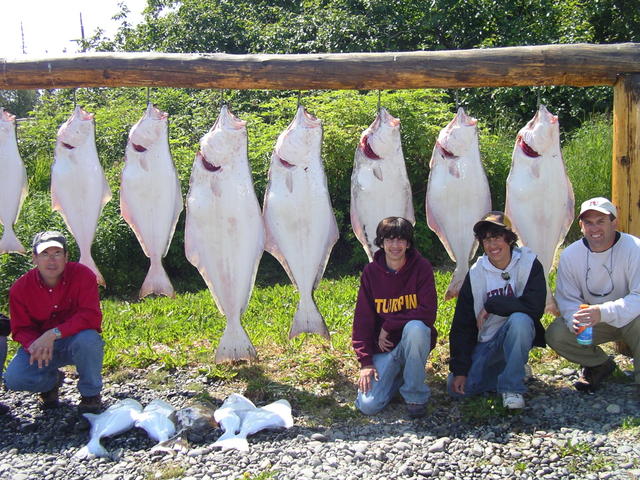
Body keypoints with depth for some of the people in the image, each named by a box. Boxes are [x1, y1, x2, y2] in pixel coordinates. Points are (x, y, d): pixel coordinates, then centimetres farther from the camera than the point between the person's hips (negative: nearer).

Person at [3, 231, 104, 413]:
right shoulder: (20, 288, -10)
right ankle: (52, 380, 15)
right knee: (13, 379, -24)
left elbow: (91, 317, -26)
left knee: (88, 338, -38)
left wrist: (54, 333, -35)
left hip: (76, 341, -2)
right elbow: (21, 329, -5)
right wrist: (36, 345, -29)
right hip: (39, 342, 2)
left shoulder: (82, 275, -18)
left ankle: (90, 394, -9)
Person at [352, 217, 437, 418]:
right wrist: (365, 362, -9)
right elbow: (362, 319, -2)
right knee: (368, 405, -15)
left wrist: (388, 326, -17)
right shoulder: (371, 272, -3)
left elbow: (428, 312, -17)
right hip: (383, 348, 2)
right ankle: (397, 376, 19)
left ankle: (416, 396, -16)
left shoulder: (421, 267, -9)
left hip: (415, 340, -1)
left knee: (415, 327, -37)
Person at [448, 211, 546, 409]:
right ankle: (514, 370, 10)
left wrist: (491, 305, -18)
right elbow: (461, 323, -3)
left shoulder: (529, 264, -10)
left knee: (520, 319, -36)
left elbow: (535, 307, -25)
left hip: (516, 336, -3)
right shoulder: (475, 273, -3)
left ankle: (512, 387, -18)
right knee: (457, 387, -14)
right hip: (485, 344, 3)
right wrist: (460, 369, -9)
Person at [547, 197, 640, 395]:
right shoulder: (570, 255, -6)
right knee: (555, 334, -17)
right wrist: (575, 319, -27)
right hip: (593, 321, 4)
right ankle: (600, 364, 12)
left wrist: (603, 312, -41)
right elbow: (568, 299, -4)